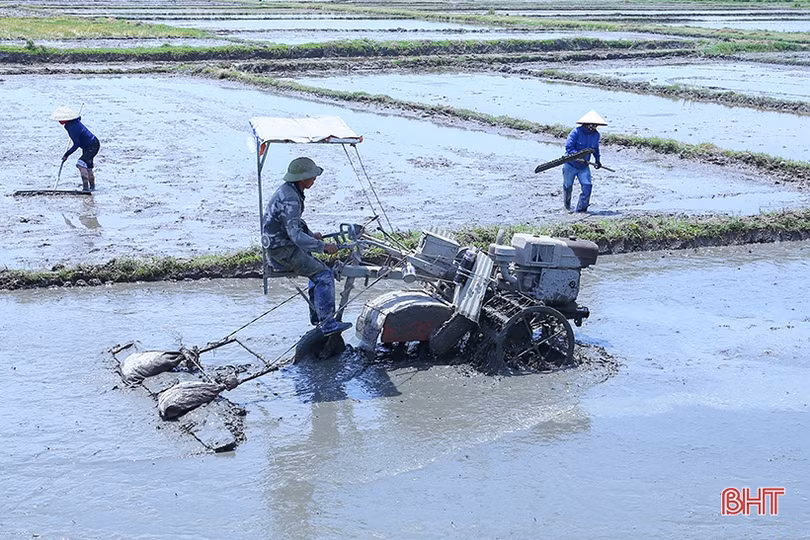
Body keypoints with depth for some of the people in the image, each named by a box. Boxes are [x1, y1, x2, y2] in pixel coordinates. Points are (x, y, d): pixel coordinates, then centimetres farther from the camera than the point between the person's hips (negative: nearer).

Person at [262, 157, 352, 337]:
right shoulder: (289, 199, -25)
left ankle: (317, 316, 31)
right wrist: (323, 246, -30)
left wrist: (310, 234, 11)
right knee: (324, 275, -16)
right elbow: (295, 235, -30)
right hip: (283, 252, -11)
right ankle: (327, 323, -20)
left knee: (318, 269, 25)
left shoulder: (287, 190, 8)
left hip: (279, 248, 11)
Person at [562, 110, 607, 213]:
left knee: (587, 186, -10)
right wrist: (579, 157, -34)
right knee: (568, 186, 11)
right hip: (570, 165, -4)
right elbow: (568, 146, -27)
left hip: (584, 167, 4)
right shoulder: (576, 132, -21)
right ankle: (567, 206, 35)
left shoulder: (596, 135, -1)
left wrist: (597, 160, 9)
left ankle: (581, 208, 2)